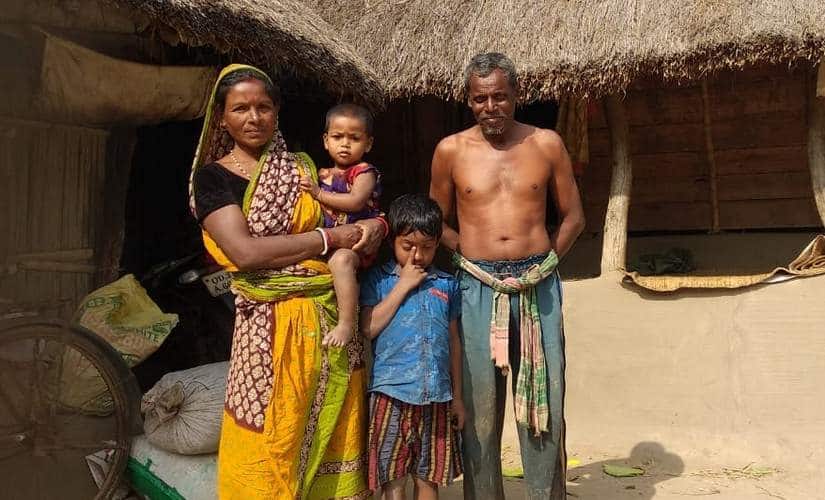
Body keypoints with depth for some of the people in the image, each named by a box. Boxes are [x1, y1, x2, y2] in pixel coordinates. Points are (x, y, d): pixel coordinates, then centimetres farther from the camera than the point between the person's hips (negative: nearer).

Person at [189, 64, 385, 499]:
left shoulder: (302, 169, 12)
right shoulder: (213, 176, -1)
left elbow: (358, 208, 20)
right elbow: (245, 251, -16)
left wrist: (375, 226, -4)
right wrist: (329, 238, -11)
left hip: (334, 319, 4)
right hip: (272, 324, -4)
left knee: (334, 440, 10)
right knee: (272, 447, 3)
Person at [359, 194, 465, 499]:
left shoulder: (447, 284, 10)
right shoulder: (379, 278, 2)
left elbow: (454, 341, 15)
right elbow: (368, 328, -10)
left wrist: (457, 396, 14)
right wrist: (403, 285, -8)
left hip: (436, 396, 3)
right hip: (392, 393, -3)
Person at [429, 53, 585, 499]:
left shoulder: (546, 144, 5)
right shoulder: (451, 150, 4)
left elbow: (573, 216, 11)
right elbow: (437, 222, 13)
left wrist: (545, 260, 1)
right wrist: (470, 251, 1)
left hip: (539, 288, 1)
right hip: (479, 289, 0)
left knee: (544, 407, 5)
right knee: (479, 410, 5)